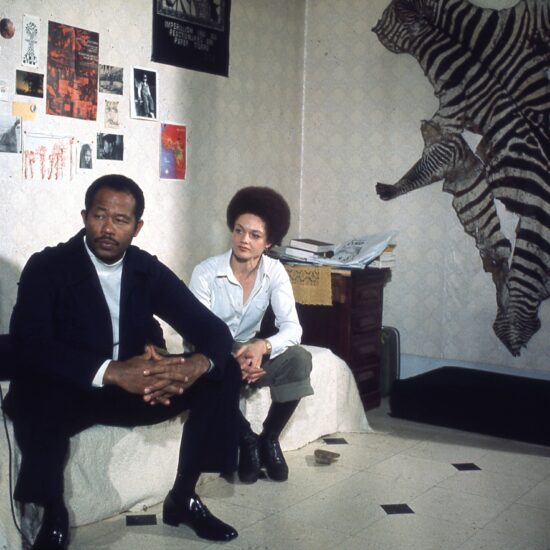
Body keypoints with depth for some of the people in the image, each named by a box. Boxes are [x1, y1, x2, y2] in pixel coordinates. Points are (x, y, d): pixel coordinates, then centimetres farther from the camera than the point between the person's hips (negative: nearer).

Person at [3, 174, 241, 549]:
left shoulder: (149, 270, 0)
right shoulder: (47, 267, -12)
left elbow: (215, 330, -4)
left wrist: (198, 364, -30)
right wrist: (112, 372, -39)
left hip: (136, 389, 4)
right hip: (69, 392, -4)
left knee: (225, 372, -12)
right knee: (34, 392, -38)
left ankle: (183, 497, -1)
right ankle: (54, 517, -14)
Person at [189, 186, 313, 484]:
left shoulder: (275, 272, -11)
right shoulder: (205, 272, -19)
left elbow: (292, 328, -19)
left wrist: (262, 347, -40)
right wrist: (231, 359, -40)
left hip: (249, 350, 2)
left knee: (298, 359, -26)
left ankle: (269, 437, -6)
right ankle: (246, 440, -10)